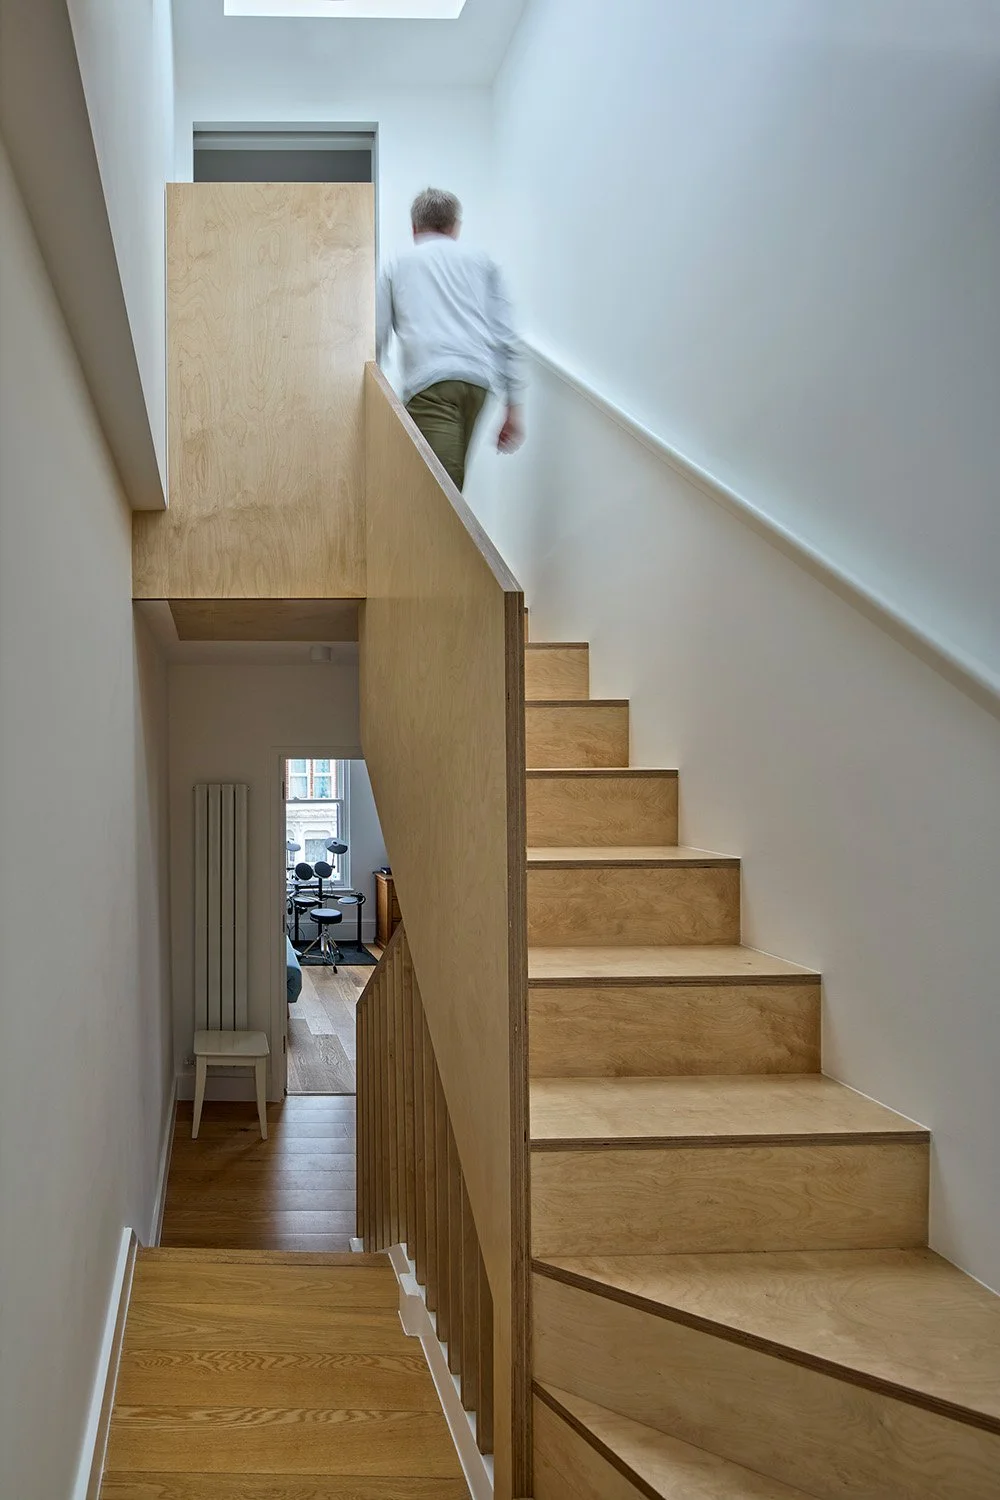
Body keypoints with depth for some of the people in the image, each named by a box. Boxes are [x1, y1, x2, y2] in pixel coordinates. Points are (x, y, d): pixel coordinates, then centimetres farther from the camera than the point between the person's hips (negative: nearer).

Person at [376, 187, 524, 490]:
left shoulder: (398, 266, 18)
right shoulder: (481, 263, 21)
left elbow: (377, 338, 15)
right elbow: (506, 338, 12)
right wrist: (513, 405, 13)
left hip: (428, 382, -3)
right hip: (478, 379, 3)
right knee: (452, 474, 18)